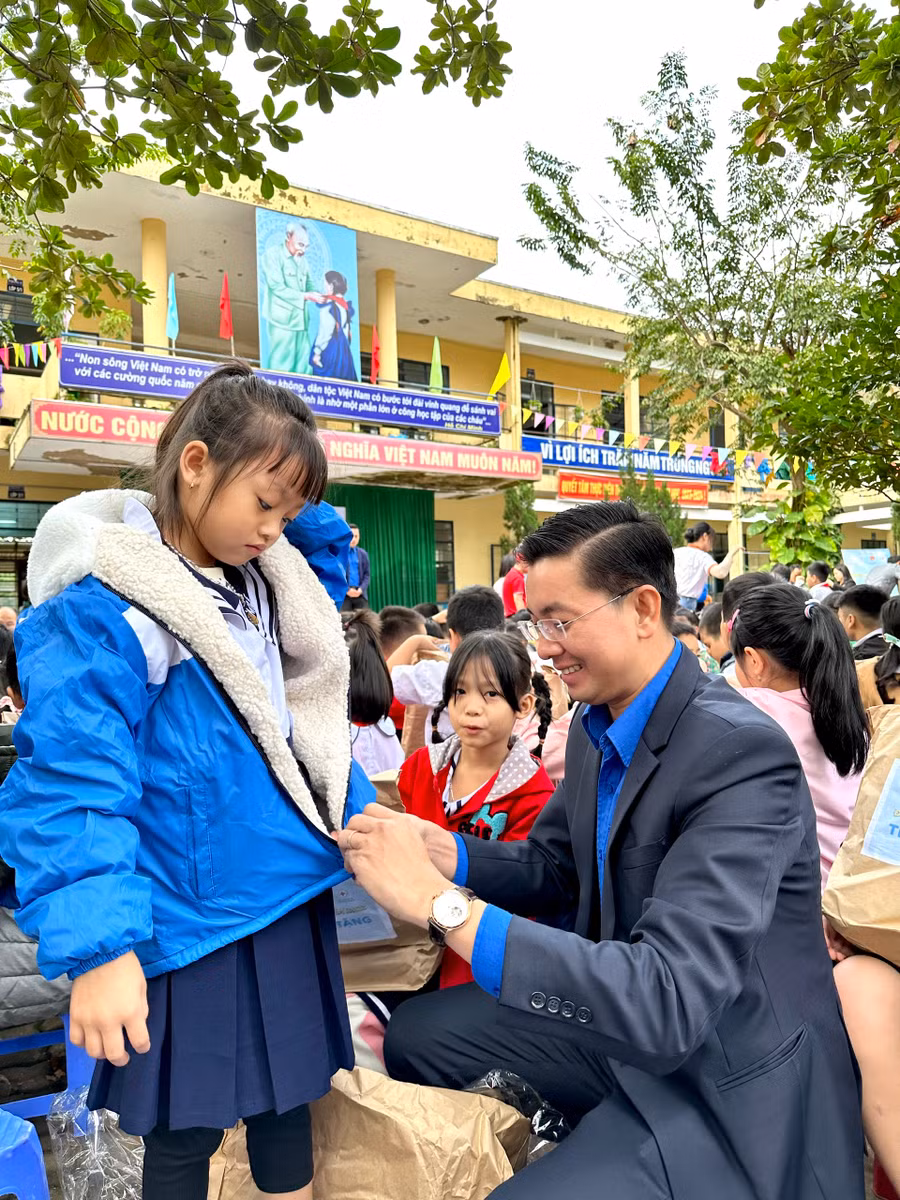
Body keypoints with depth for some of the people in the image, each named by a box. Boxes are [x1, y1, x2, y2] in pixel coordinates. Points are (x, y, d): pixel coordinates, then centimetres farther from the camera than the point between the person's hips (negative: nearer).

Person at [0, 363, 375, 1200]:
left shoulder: (262, 592, 4)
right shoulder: (102, 611, -19)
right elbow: (73, 785, -22)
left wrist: (363, 823, 14)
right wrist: (98, 947, -25)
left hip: (289, 905, 7)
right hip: (190, 931, -6)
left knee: (287, 1098, 23)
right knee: (183, 1131, 16)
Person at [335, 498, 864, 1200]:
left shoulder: (743, 753, -30)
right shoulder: (596, 727, -3)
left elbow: (668, 1000, -36)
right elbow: (553, 867, 7)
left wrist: (442, 903, -37)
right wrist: (441, 851, -13)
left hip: (724, 1086, -7)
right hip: (620, 1018, 7)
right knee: (418, 1033, 7)